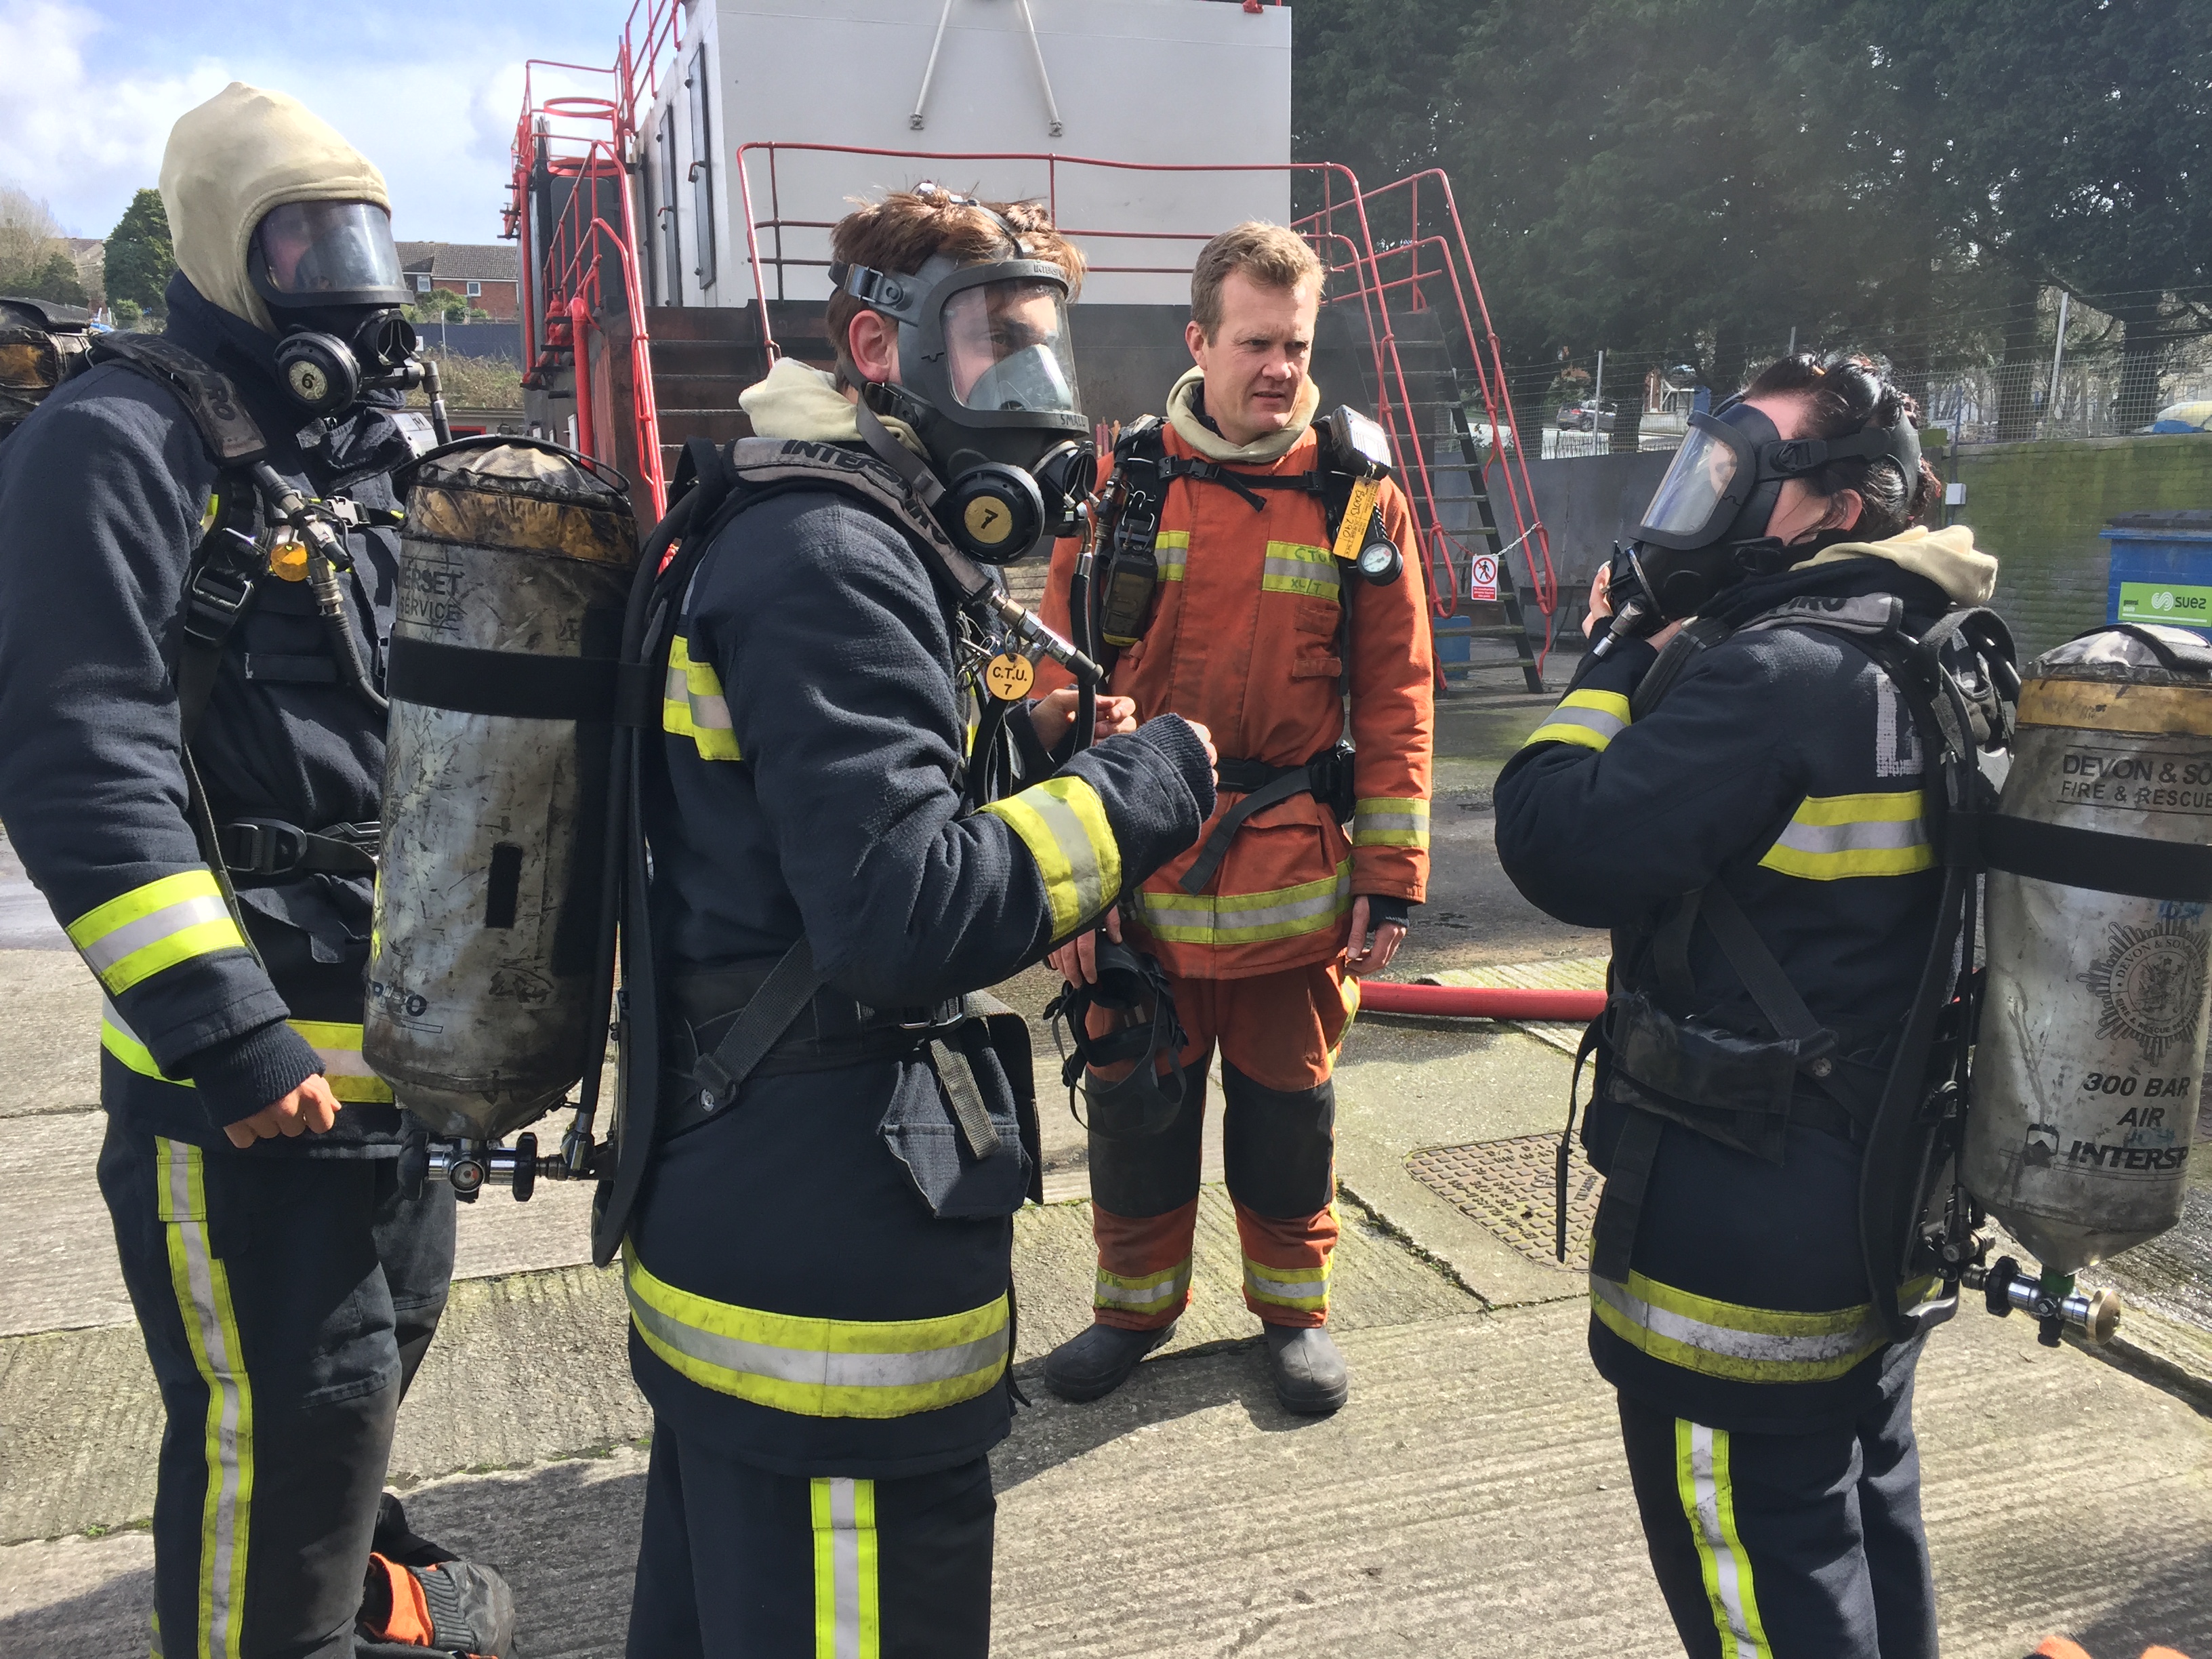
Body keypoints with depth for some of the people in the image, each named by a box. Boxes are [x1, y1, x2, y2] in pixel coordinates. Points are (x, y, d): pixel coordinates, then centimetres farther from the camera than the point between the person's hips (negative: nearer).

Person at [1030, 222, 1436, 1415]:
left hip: (1295, 877, 0)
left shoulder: (1358, 496, 0)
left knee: (1289, 1104, 14)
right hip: (1139, 878, 1)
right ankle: (1135, 1301, 34)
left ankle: (1293, 1306, 35)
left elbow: (1395, 698, 1)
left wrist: (1391, 883, -2)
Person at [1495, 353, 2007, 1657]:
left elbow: (1562, 845, -25)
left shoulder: (1776, 674, -24)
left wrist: (1613, 662, -11)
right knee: (1871, 1508, 26)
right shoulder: (1941, 665, 6)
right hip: (1898, 1197, 9)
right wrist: (1658, 659, 5)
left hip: (1745, 1239, -9)